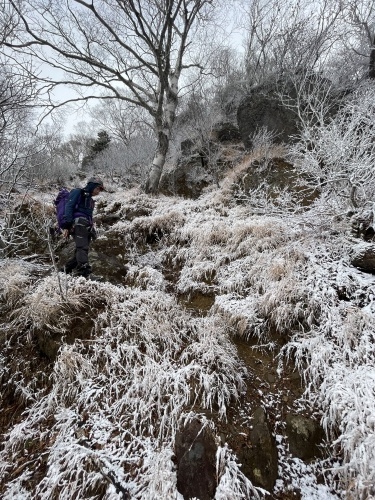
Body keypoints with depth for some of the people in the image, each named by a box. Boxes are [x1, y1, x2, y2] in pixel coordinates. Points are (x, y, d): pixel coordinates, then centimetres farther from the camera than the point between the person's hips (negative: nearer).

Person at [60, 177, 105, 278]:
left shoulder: (90, 200, 33)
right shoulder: (78, 192, 9)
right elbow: (69, 207, -4)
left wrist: (92, 230, 20)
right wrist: (66, 226, -16)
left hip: (87, 227, 8)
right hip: (78, 224, -8)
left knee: (80, 252, 0)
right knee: (82, 248, -23)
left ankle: (65, 270, 12)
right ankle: (84, 273, -36)